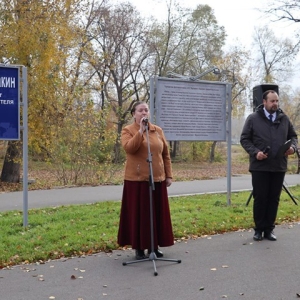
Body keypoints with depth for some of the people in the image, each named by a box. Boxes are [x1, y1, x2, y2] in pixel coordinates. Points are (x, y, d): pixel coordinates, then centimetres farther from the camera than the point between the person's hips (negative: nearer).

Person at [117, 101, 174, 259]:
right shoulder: (128, 130, -1)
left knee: (157, 213, 8)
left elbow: (166, 154, 12)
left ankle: (154, 245, 20)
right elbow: (129, 148, -21)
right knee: (138, 213, 1)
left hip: (157, 179, 4)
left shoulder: (158, 130, 9)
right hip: (136, 179, -4)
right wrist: (141, 130, -23)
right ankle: (139, 247, 10)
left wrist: (169, 175, 8)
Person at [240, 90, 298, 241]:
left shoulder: (284, 118, 8)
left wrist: (293, 147, -5)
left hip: (279, 167, 3)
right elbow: (244, 139, -1)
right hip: (259, 167, -3)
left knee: (274, 199, 7)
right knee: (260, 198, 2)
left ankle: (269, 229, 17)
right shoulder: (253, 118, -1)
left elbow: (293, 136, 17)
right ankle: (259, 229, 14)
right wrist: (255, 152, -15)